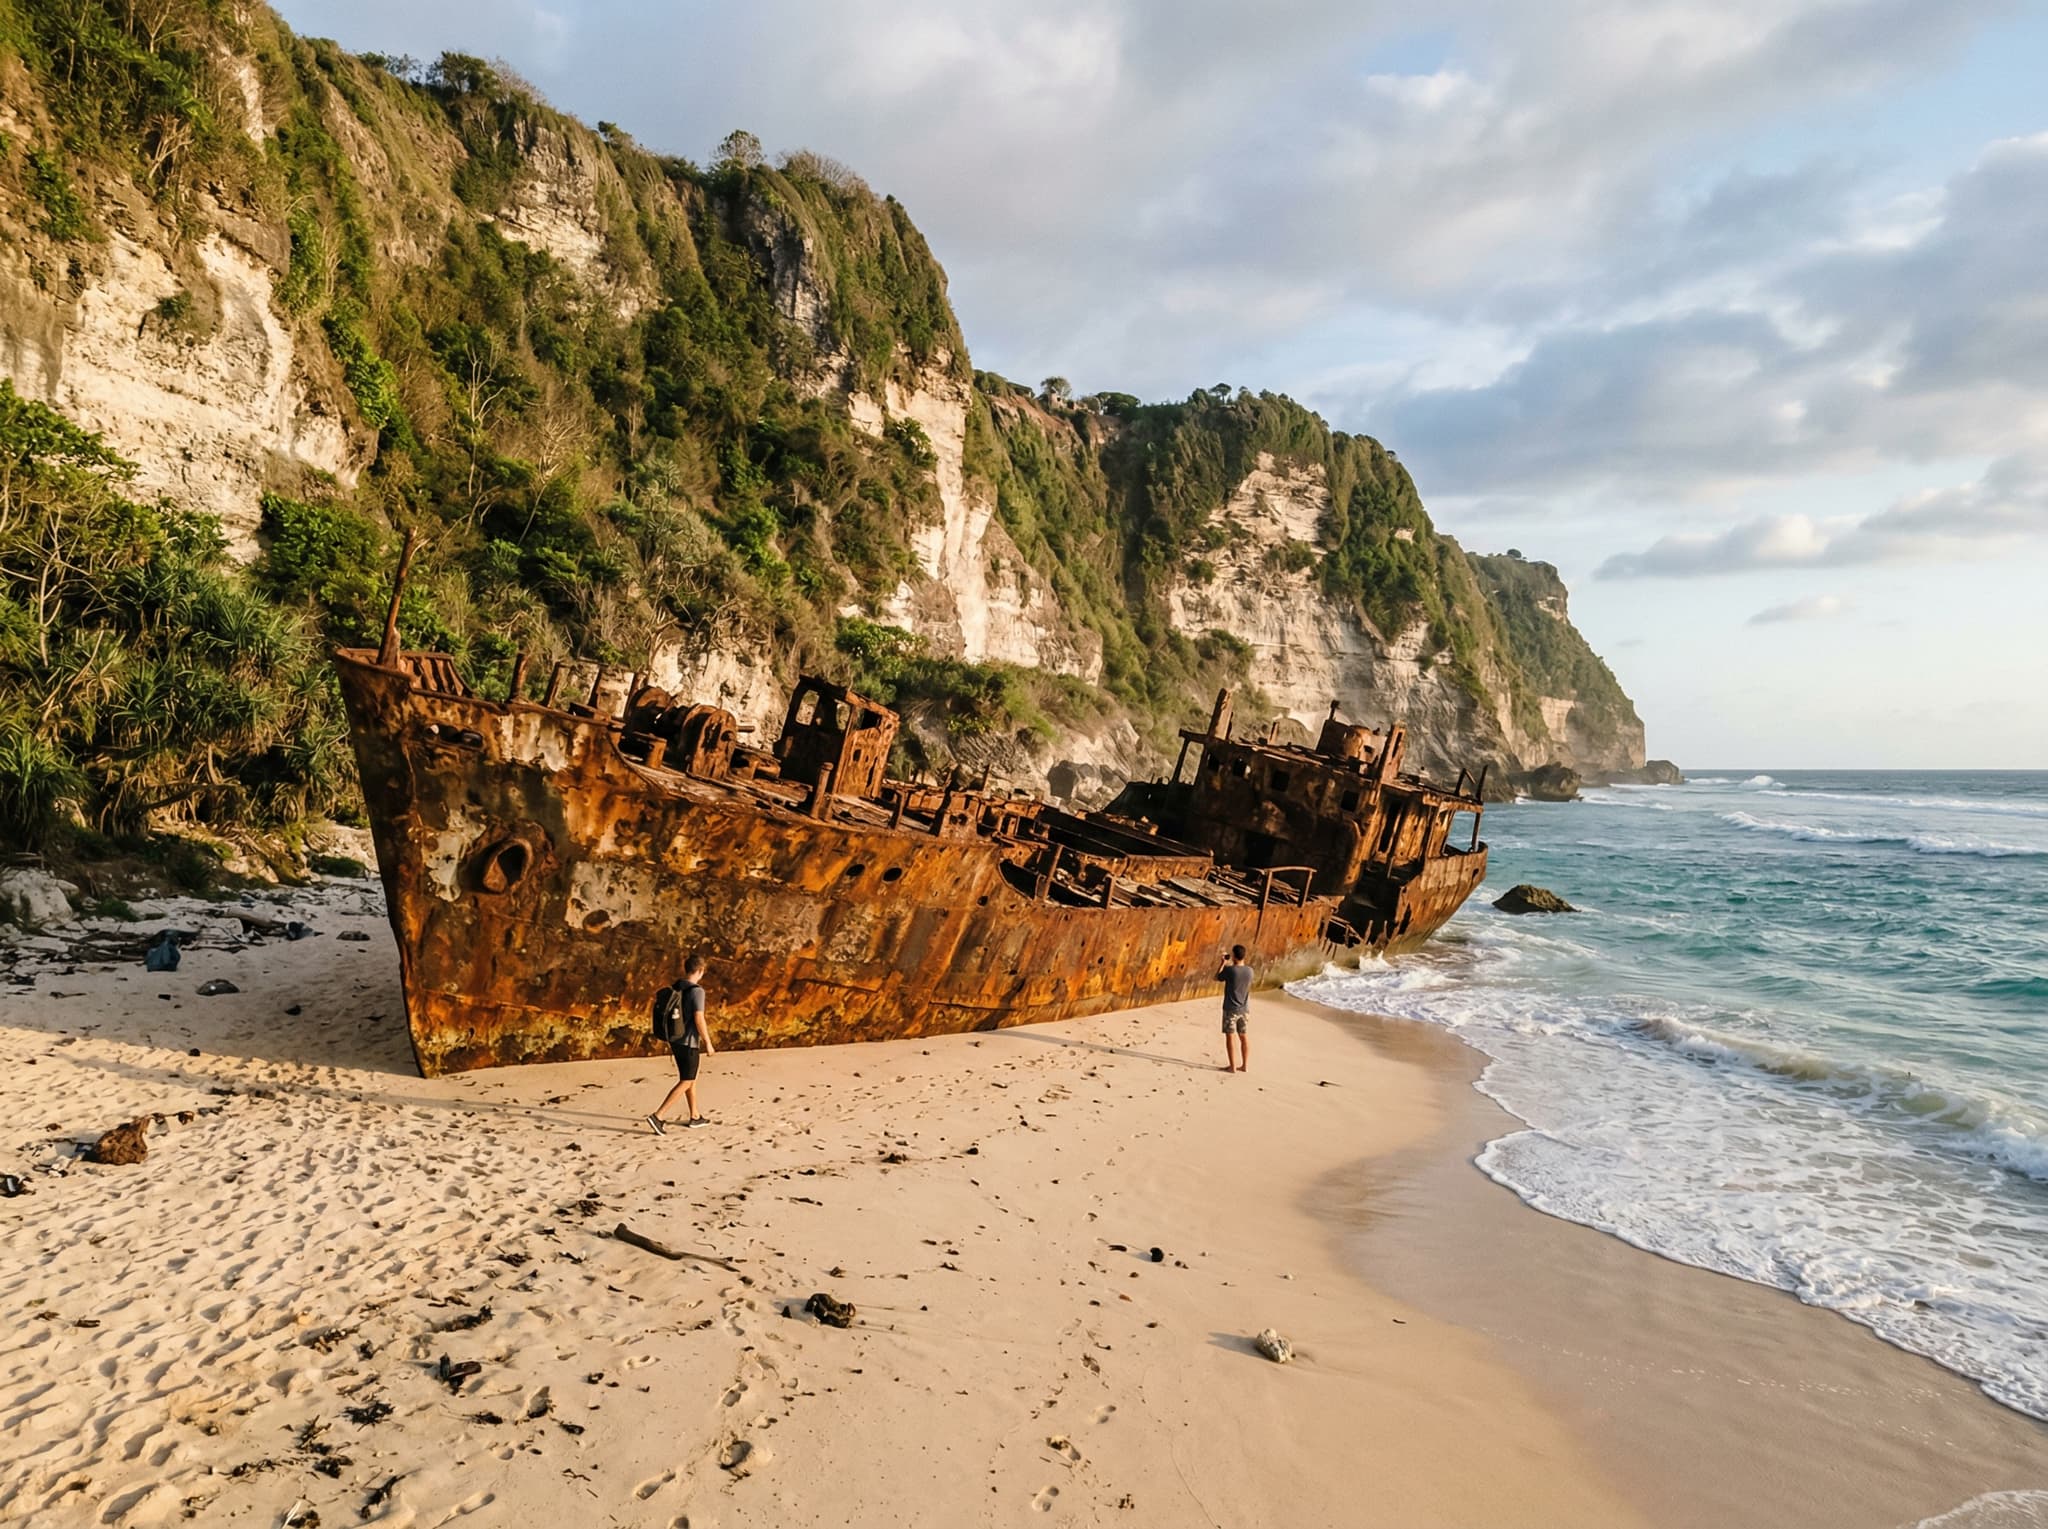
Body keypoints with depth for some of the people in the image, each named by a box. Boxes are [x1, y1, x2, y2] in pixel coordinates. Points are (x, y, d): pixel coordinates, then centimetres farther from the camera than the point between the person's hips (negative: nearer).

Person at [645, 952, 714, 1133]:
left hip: (675, 1041, 8)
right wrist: (708, 1043, -13)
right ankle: (658, 1116, -11)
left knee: (691, 1078, 20)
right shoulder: (697, 991, -19)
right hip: (689, 1042, -8)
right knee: (686, 1082, -2)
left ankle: (695, 1117, 29)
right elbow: (699, 1020, -23)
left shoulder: (676, 987, 6)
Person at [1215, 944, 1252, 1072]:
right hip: (1244, 1009, 5)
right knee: (1243, 1036, 12)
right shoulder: (1249, 971, -1)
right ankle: (1244, 1065, 17)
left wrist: (1223, 964, 11)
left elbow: (1216, 978, 1)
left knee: (1230, 1036, 1)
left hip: (1231, 1009, -5)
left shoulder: (1229, 970, -17)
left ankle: (1232, 1066, 2)